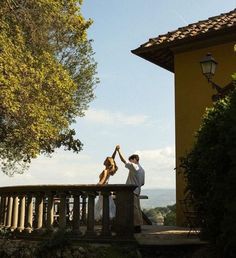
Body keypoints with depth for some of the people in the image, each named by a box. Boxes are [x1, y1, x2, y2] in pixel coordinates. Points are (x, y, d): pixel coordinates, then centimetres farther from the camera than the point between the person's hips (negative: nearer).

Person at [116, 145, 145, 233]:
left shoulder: (134, 166, -11)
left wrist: (118, 150, -7)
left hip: (132, 191, -10)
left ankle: (137, 226, -6)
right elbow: (142, 183, 18)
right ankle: (138, 226, 14)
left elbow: (124, 160, -14)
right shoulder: (142, 170, 16)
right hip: (137, 191, 10)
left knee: (134, 209, -8)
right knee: (137, 209, 10)